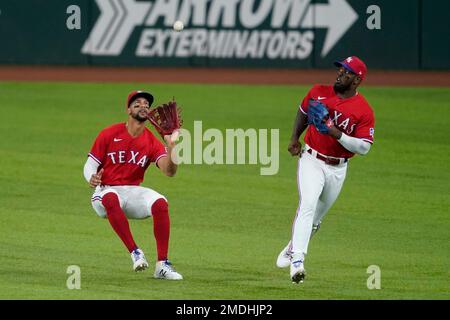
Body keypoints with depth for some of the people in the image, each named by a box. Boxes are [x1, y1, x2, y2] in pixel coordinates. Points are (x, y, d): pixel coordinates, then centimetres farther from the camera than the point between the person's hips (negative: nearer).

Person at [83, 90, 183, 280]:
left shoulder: (152, 142, 2)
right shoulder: (109, 134, -2)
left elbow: (169, 172, -12)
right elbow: (90, 165, 2)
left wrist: (171, 148, -30)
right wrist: (92, 179, -22)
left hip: (134, 192, 3)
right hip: (106, 191, -2)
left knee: (160, 203, -27)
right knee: (111, 199, -39)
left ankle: (162, 265, -25)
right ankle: (135, 252, -35)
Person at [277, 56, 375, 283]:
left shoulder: (364, 111, -10)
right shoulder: (318, 93, -1)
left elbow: (364, 147, -16)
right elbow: (303, 112, 19)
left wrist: (337, 133, -26)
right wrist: (294, 138, 7)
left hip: (337, 169, 1)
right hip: (311, 161, -1)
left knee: (316, 218, 15)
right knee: (308, 204, -23)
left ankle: (291, 251, 41)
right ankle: (297, 261, -33)